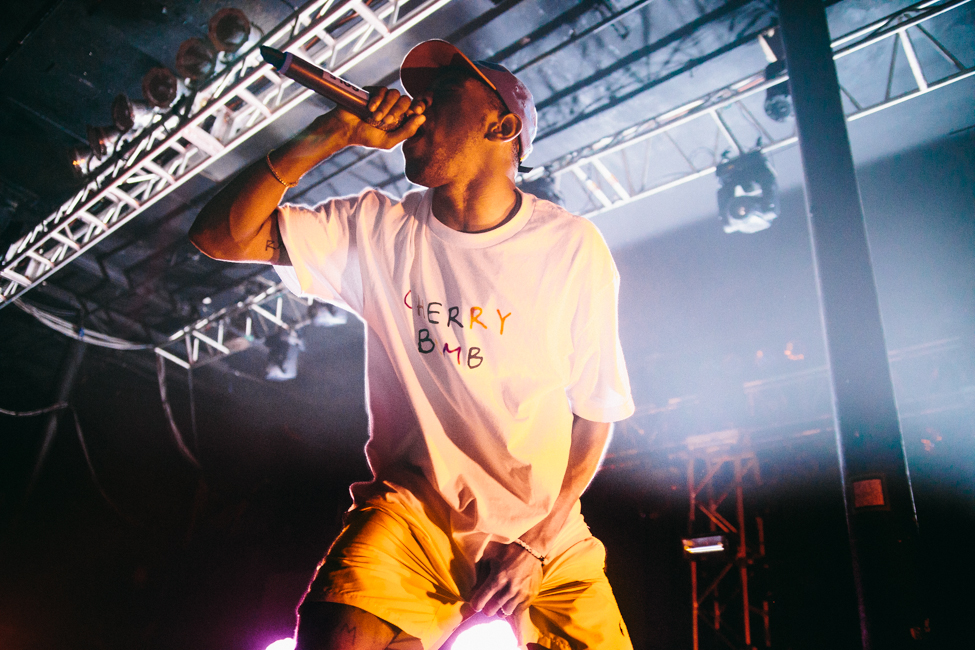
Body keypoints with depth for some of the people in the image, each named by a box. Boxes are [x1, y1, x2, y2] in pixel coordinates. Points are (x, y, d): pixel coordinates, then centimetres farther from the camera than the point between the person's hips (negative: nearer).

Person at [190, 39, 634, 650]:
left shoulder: (573, 247, -5)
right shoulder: (378, 228, -2)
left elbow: (597, 411, 0)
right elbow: (219, 236, -8)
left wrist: (536, 542, -8)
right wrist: (333, 134, -15)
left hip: (546, 532, 2)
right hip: (413, 513, -1)